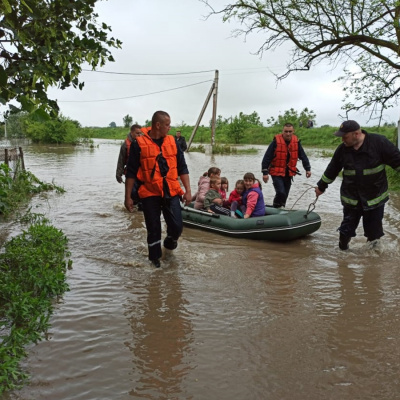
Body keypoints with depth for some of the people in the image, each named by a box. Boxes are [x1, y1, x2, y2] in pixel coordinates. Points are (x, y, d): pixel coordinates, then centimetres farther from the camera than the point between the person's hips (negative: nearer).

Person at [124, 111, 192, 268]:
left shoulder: (172, 141, 5)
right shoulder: (139, 144, -6)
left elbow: (182, 168, 9)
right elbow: (131, 173, -2)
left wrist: (188, 190, 3)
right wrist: (128, 197, -3)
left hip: (171, 192, 3)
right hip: (150, 194, -2)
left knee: (177, 226, -2)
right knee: (153, 229, 8)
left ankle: (170, 242, 32)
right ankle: (155, 257, 29)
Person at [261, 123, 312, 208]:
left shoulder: (296, 142, 1)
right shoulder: (276, 142, -12)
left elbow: (303, 156, 10)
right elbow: (267, 157, -12)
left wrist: (308, 169, 3)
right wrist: (265, 172, -15)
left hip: (289, 173, 5)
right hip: (277, 173, -5)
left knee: (285, 195, 12)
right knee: (281, 192, -19)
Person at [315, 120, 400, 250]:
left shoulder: (379, 142, -13)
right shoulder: (342, 149, -2)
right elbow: (332, 170, 11)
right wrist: (321, 186, 19)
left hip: (375, 196, -2)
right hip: (350, 198, 2)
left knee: (373, 228, 7)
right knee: (347, 226, 9)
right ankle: (343, 247, 27)